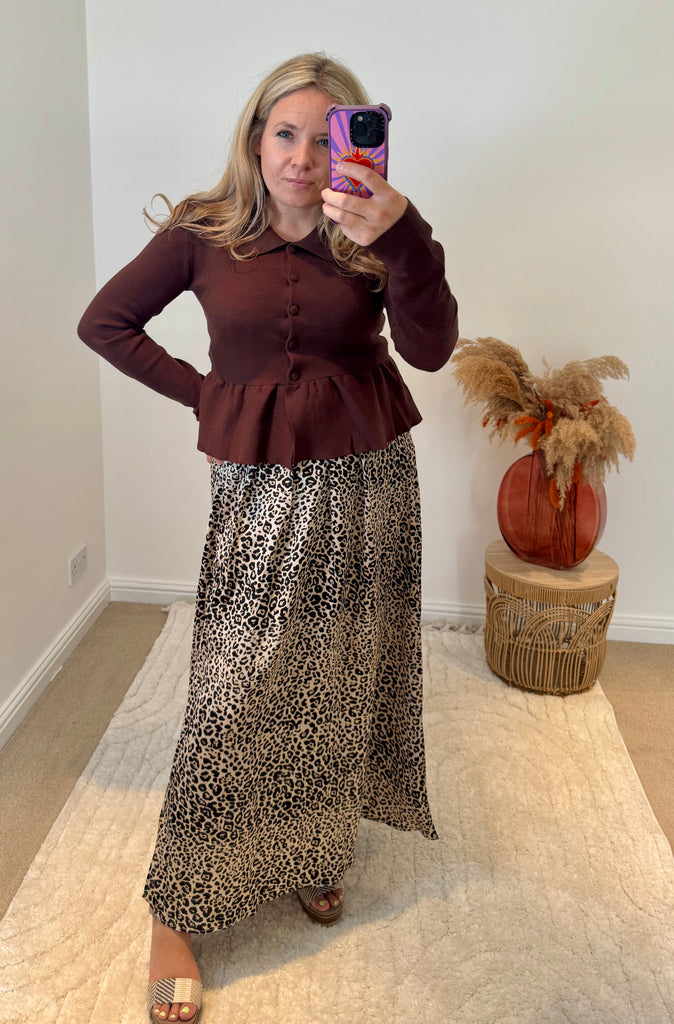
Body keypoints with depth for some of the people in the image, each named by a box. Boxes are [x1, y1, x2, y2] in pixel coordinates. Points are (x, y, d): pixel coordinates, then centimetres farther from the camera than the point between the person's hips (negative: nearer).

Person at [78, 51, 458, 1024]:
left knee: (342, 683, 13)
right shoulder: (205, 232, -1)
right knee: (233, 696, -2)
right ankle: (175, 916, 14)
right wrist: (198, 391, -1)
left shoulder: (375, 232, -2)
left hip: (369, 479, 2)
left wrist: (402, 239, -34)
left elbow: (429, 347, -18)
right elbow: (105, 320, 8)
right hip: (259, 488, -1)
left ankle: (319, 854, 38)